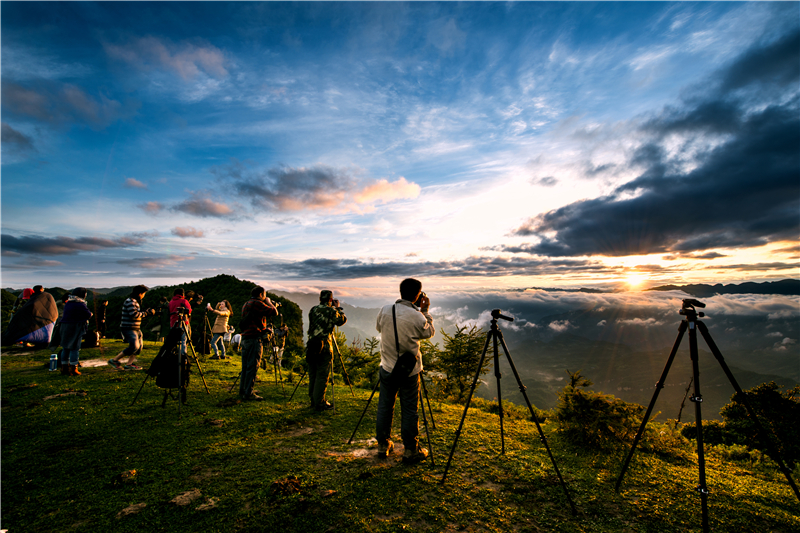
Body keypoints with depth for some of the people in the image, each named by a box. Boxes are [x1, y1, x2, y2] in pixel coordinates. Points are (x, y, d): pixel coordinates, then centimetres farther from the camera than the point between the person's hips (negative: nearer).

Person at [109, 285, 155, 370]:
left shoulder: (135, 302, 17)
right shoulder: (130, 302, -14)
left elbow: (139, 314, 20)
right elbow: (135, 315, -24)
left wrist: (148, 312, 7)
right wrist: (147, 312, -15)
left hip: (136, 329, 11)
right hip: (128, 329, -11)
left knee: (139, 346, 8)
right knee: (134, 346, -16)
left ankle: (129, 364, 11)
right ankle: (114, 360, -2)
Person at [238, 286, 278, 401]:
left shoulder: (246, 304, 18)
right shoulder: (257, 303, -11)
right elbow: (274, 312, -14)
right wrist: (269, 302, 4)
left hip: (244, 338, 9)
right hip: (254, 338, -9)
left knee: (245, 367, 15)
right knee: (252, 367, -4)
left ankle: (243, 391, 23)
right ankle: (248, 393, 0)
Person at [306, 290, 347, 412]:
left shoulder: (313, 310, 6)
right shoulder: (331, 311, -9)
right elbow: (343, 320, 5)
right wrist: (338, 308, 16)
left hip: (311, 346, 6)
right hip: (324, 347, -6)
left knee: (312, 375, 15)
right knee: (322, 376, 2)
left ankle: (313, 401, 26)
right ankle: (320, 403, 8)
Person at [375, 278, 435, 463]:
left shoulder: (385, 310, -9)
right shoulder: (417, 317, -20)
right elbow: (429, 332, -1)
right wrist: (425, 311, 5)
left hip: (387, 369, 4)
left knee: (384, 407, 17)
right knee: (409, 411, 11)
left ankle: (383, 446, 32)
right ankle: (411, 450, 24)